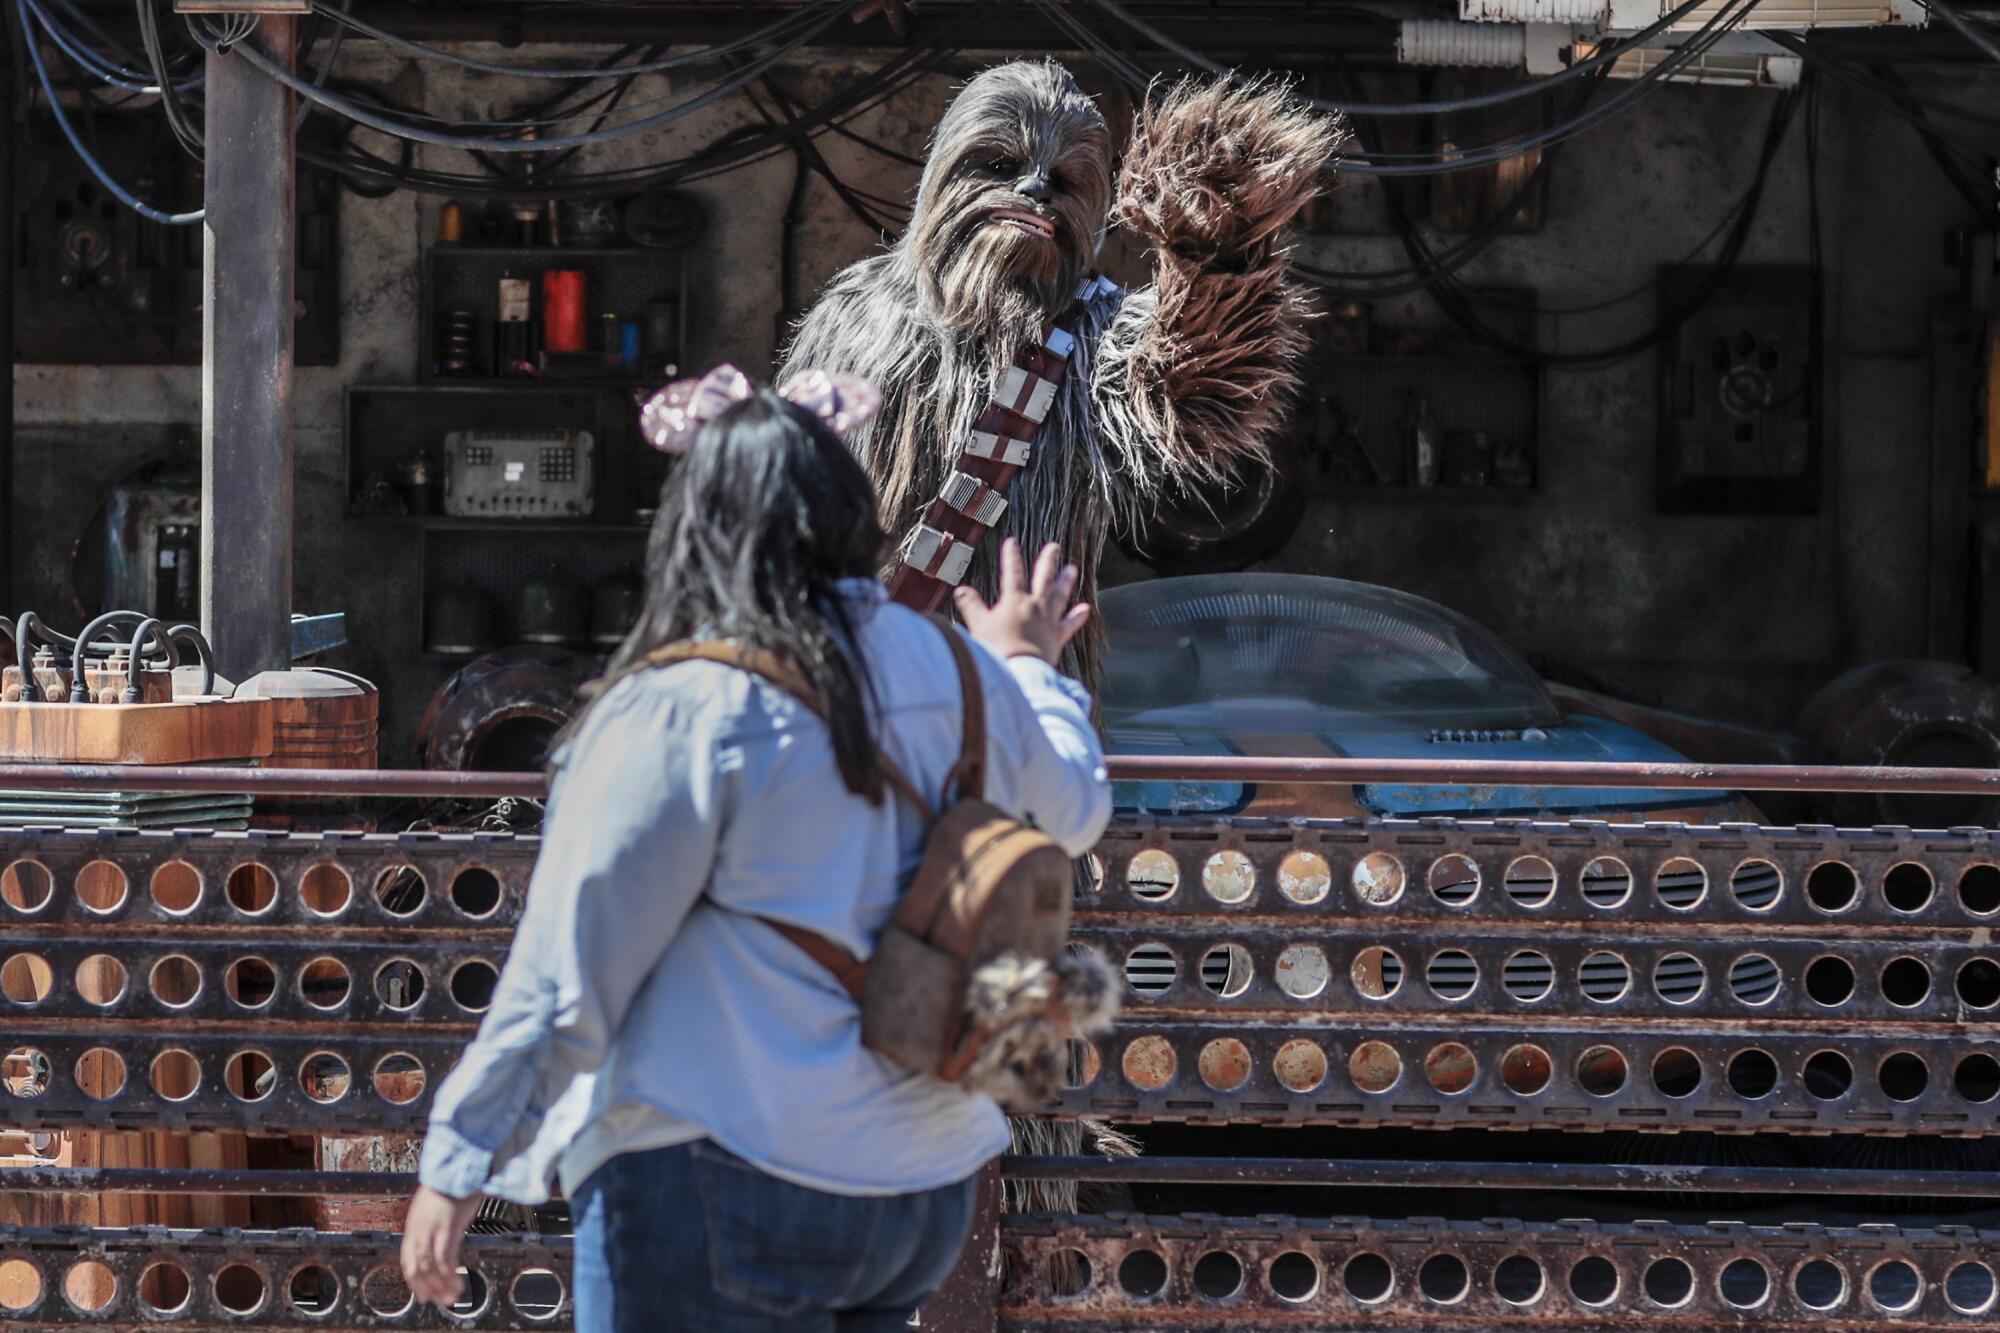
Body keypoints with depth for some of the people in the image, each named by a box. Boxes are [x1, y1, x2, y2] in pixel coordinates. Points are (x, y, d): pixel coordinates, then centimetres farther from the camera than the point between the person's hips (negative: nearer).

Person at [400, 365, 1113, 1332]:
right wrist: (1031, 668, 45)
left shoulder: (684, 708, -15)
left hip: (721, 1193, -7)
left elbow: (567, 970, -15)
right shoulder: (960, 674, 4)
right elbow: (1073, 810, 26)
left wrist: (460, 1161, -8)